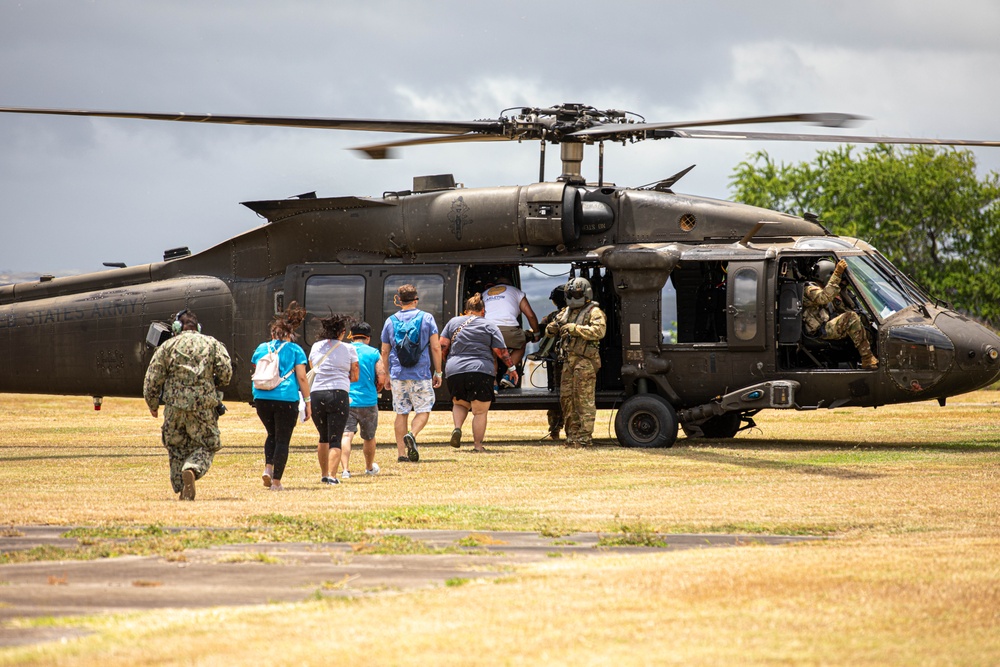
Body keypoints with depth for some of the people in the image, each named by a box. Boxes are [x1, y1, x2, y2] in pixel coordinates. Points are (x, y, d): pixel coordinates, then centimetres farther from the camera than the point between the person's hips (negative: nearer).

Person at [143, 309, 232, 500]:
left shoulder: (167, 346, 8)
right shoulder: (213, 344, 10)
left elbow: (152, 379, 4)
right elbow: (226, 372, -2)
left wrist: (153, 405, 18)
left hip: (175, 406, 1)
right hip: (205, 406, -1)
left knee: (177, 448, 16)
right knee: (207, 446, 10)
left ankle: (183, 492, 12)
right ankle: (191, 470, -20)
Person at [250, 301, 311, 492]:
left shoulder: (261, 348, 12)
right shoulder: (295, 350, 2)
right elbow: (302, 378, -3)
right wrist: (307, 402, 1)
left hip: (262, 398, 3)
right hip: (286, 398, -3)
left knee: (272, 435, 22)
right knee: (282, 439, 2)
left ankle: (268, 468, 2)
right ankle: (276, 481, -1)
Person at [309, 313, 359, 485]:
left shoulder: (316, 347, 12)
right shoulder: (349, 349, 4)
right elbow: (355, 377, 8)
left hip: (316, 394, 3)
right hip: (339, 394, -3)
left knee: (323, 437, 20)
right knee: (335, 439, -3)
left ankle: (324, 474, 25)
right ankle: (332, 475, -17)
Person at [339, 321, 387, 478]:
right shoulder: (374, 353, 1)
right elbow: (381, 379, -3)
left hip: (346, 401, -1)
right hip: (368, 401, 1)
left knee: (346, 435, -9)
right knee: (369, 437, 19)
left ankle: (345, 469, -26)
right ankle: (370, 467, 37)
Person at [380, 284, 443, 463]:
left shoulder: (390, 321, 6)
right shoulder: (427, 318, 0)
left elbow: (385, 352, 10)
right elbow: (436, 347, -3)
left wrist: (386, 375, 19)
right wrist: (438, 372, 4)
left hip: (397, 374, 2)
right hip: (421, 373, -2)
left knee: (401, 413, 7)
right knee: (423, 410, 6)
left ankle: (401, 453, 3)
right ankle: (412, 435, -22)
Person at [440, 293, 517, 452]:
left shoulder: (453, 322, 11)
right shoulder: (489, 326, 6)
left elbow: (442, 346, 8)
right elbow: (502, 352, 4)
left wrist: (447, 362, 23)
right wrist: (512, 368, 16)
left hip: (454, 372, 3)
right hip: (481, 372, -2)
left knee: (459, 403, 23)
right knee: (480, 411, 4)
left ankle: (457, 427, -1)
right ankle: (477, 445, 1)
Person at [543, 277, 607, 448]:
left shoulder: (594, 312, -5)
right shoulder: (566, 312, 19)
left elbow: (599, 331, -22)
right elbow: (551, 330, 24)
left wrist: (575, 329, -23)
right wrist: (551, 328, -1)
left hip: (585, 361, -8)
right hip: (568, 361, 8)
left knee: (584, 400, -8)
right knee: (566, 398, 9)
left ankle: (585, 437, -7)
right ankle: (572, 435, 17)